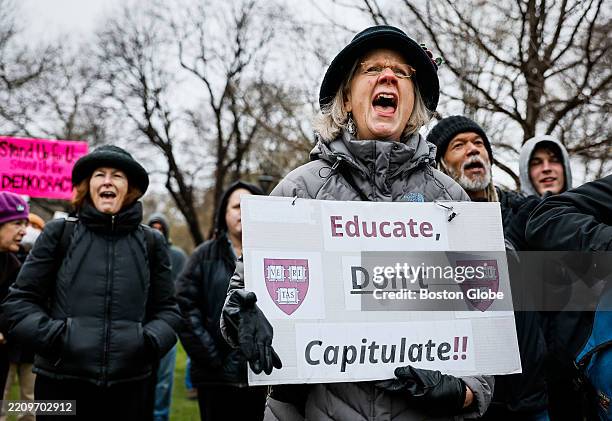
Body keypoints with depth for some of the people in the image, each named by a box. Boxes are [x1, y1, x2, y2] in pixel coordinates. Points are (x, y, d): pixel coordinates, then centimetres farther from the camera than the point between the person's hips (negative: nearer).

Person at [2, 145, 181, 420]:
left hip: (129, 386, 1)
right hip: (60, 382, -1)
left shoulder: (150, 242, 8)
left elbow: (166, 309, 11)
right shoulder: (59, 233, 3)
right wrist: (52, 336, -10)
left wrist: (150, 342, -6)